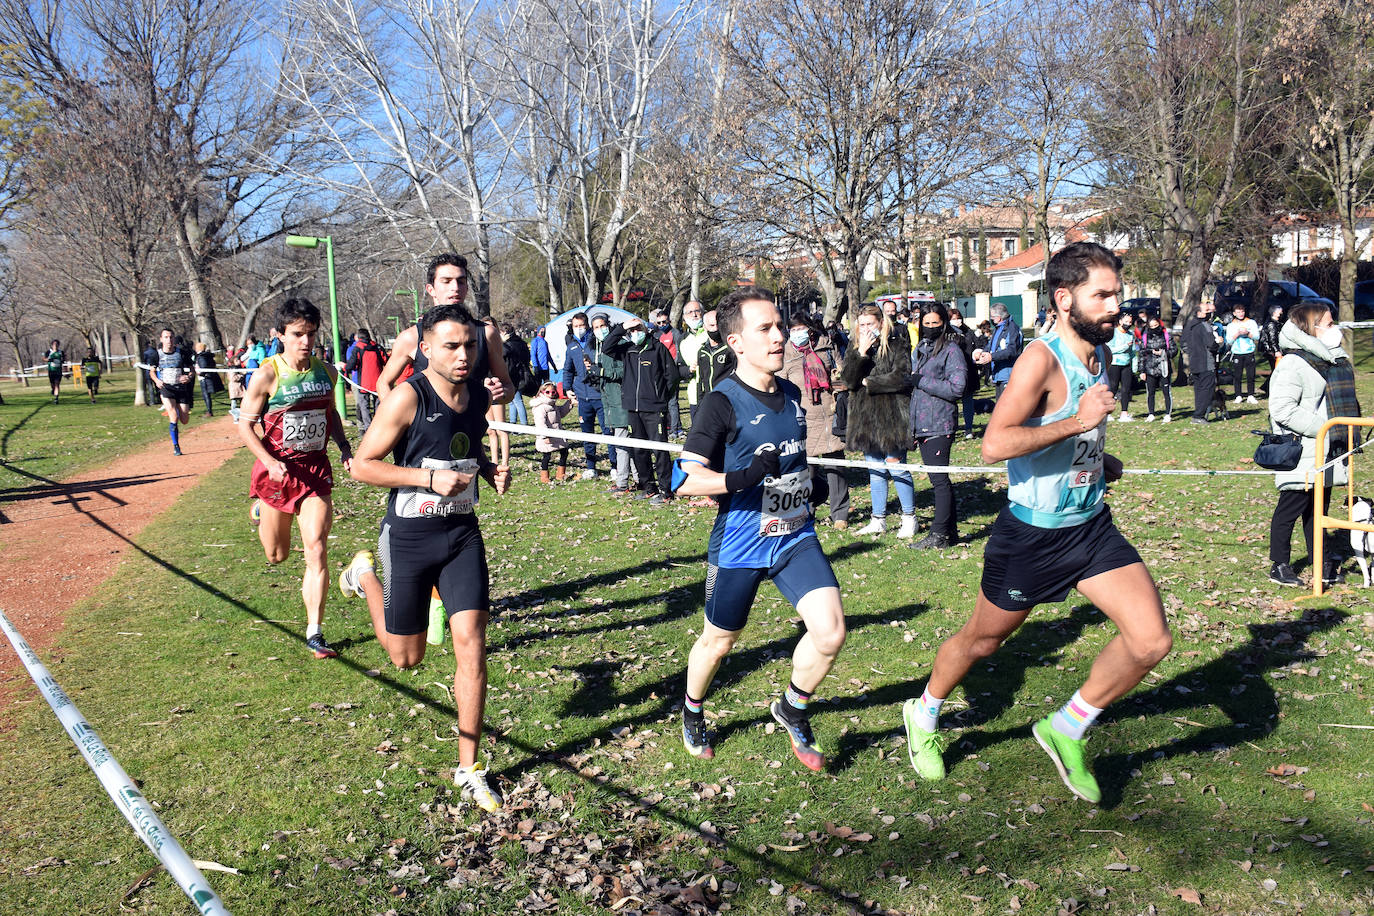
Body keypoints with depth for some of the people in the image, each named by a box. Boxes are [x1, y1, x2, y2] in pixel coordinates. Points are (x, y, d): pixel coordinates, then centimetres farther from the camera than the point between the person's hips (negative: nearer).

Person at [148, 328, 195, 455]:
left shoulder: (181, 353, -1)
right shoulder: (158, 354, 0)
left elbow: (192, 367, 8)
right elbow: (152, 371, 13)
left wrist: (189, 377, -13)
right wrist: (157, 380, -8)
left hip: (181, 387, 2)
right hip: (165, 388, -2)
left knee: (185, 420, 2)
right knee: (174, 417, -19)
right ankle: (176, 446, -5)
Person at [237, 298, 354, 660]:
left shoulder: (326, 372, 1)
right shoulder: (267, 375, -12)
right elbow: (245, 425, -6)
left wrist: (345, 448, 4)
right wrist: (270, 462, -20)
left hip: (316, 468, 2)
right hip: (277, 469, -2)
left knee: (317, 550, -9)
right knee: (277, 555, 15)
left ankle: (314, 632, 0)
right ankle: (260, 512, 53)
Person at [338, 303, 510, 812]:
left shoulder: (481, 395, 3)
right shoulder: (408, 397, -17)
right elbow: (362, 465, -14)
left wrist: (491, 471, 1)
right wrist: (430, 477, -24)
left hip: (463, 534, 4)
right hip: (408, 539, -4)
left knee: (471, 642, -6)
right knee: (407, 657, 11)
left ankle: (469, 769, 7)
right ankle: (365, 574, 40)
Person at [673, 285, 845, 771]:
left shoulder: (791, 394, 7)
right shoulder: (722, 403, -15)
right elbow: (685, 478, -20)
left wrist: (813, 482, 8)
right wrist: (741, 478, -34)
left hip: (796, 536, 5)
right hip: (739, 544, -5)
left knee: (830, 631, -9)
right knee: (718, 642, 12)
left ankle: (793, 708, 19)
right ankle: (693, 713, 43)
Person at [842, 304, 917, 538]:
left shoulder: (897, 345, -5)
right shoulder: (855, 347, 9)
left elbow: (901, 378, -16)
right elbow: (848, 380, -2)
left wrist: (868, 382, -9)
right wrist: (861, 353, -14)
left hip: (892, 415, -5)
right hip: (865, 415, 5)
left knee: (896, 466, -1)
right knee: (875, 470, 12)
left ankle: (909, 517, 13)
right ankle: (878, 520, 20)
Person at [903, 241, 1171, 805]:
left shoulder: (1100, 356, 5)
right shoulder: (1042, 359, -21)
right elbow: (994, 444, -31)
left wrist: (1101, 461, 8)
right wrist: (1077, 421, -31)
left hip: (1092, 525, 7)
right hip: (1032, 534, -7)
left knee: (1151, 640, -6)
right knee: (981, 641, 12)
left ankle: (1066, 730, 15)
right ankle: (924, 715, 41)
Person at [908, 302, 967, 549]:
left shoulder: (951, 350, -6)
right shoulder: (919, 350, 17)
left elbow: (957, 388, -15)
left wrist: (921, 382, -14)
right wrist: (912, 426, 20)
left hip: (939, 425, -8)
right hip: (921, 424, 8)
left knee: (939, 479, -6)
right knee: (937, 479, 11)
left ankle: (940, 535, -1)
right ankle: (950, 530, 19)